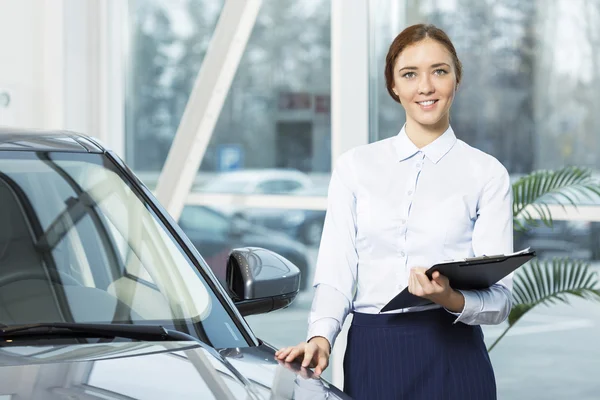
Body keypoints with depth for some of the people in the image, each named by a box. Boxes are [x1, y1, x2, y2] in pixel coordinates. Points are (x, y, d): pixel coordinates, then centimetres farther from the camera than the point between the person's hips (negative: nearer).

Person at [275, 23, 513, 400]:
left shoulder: (487, 174, 1)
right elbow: (335, 274, 3)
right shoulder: (355, 167, 7)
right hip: (371, 355, 2)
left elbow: (500, 300, -2)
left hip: (452, 358, -1)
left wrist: (450, 298, -21)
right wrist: (321, 336, -14)